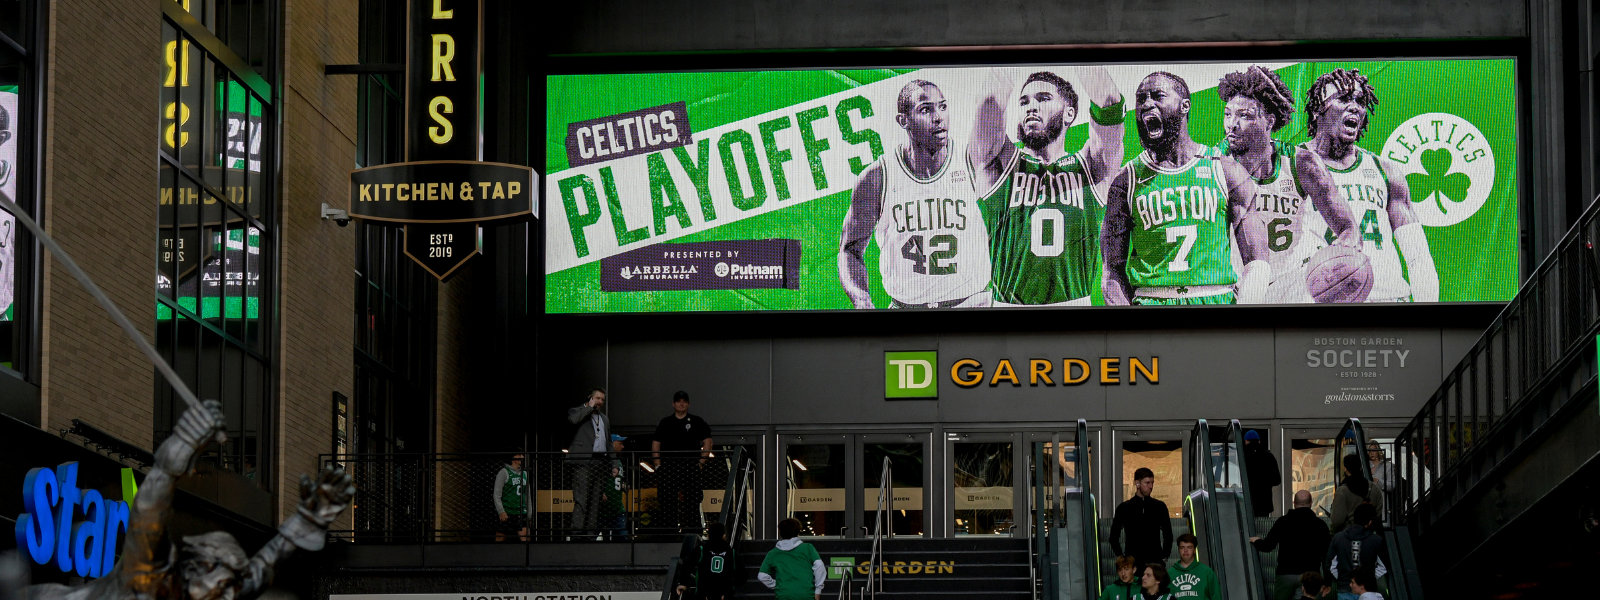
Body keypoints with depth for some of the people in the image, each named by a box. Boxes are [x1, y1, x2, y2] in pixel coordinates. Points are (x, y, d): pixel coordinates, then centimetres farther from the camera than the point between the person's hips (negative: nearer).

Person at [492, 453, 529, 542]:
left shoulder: (524, 474, 15)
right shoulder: (504, 472, -2)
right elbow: (496, 494, -6)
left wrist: (528, 514, 16)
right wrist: (501, 512, -15)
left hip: (521, 513, 4)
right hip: (506, 513, -4)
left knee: (526, 538, -10)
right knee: (500, 539, 0)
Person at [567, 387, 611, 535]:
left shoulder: (604, 419, 26)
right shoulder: (577, 411, 7)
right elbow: (573, 419, -19)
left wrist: (614, 465, 18)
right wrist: (590, 407, -6)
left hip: (600, 462, 7)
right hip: (582, 462, -6)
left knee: (596, 499, 3)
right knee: (581, 498, -14)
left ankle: (590, 531, 5)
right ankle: (577, 531, -18)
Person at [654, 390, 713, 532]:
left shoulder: (697, 422, 9)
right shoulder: (665, 423, 13)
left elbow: (707, 442, 7)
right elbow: (656, 444, 13)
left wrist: (701, 463, -3)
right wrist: (658, 465, 2)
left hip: (691, 466, -1)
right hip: (669, 467, 1)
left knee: (692, 501, -3)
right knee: (668, 501, 0)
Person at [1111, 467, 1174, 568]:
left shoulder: (1160, 507, 11)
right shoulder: (1124, 508, 7)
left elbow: (1168, 534, 19)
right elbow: (1114, 537, 12)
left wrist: (1165, 557, 8)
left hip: (1156, 561, 1)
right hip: (1133, 562, -1)